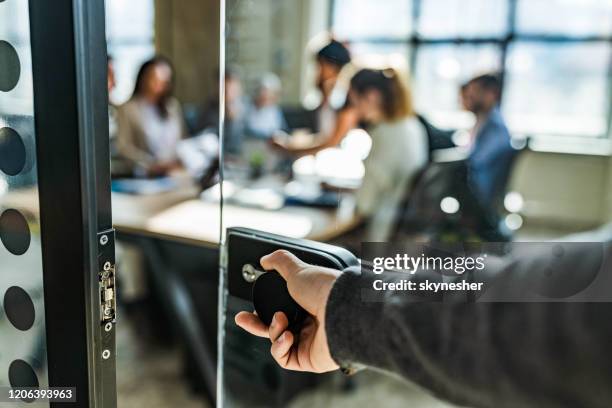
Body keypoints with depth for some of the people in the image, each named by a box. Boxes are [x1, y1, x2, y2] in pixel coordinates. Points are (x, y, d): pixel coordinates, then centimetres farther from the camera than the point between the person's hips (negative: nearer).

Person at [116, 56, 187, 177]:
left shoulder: (173, 105, 14)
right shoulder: (128, 108, 0)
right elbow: (124, 146, -4)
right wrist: (152, 164, -12)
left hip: (176, 172, 3)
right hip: (146, 176, -3)